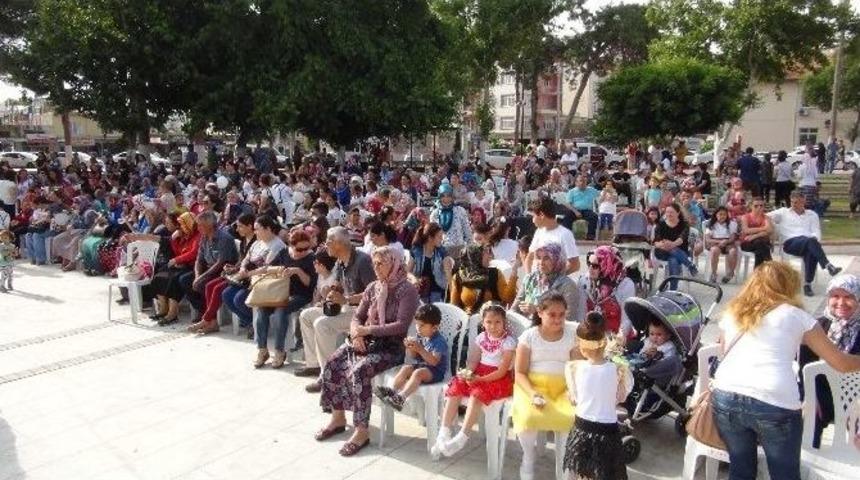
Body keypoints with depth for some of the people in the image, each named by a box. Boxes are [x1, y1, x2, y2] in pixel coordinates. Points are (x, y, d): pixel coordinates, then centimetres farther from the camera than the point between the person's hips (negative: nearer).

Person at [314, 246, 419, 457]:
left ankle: (362, 431, -20)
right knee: (332, 364, -14)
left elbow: (401, 325, -18)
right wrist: (356, 333, -10)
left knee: (358, 372, -31)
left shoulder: (407, 290, -9)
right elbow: (357, 317, 13)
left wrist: (368, 329, -19)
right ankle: (338, 418, 3)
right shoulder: (373, 287, 12)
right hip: (366, 341, 7)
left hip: (390, 346, -7)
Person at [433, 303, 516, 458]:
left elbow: (502, 371, -17)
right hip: (479, 374, 6)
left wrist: (480, 379, -24)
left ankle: (462, 437, -31)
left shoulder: (509, 342, -12)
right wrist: (467, 372, -17)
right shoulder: (481, 338, 7)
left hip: (499, 379, -6)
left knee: (476, 394, -32)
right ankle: (444, 432, -16)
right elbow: (473, 361, 6)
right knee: (455, 388, -16)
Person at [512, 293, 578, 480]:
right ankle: (529, 458, -1)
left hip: (564, 388, 1)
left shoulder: (573, 334, 3)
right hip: (533, 386, -1)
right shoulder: (529, 336, -1)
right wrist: (533, 394, -20)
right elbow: (519, 373, -3)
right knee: (529, 417, -32)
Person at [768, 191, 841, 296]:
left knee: (812, 251, -37)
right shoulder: (783, 212, 20)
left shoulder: (812, 215, 24)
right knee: (810, 241, -36)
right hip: (790, 242, -2)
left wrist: (815, 238, -13)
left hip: (808, 243, 2)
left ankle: (807, 284, -34)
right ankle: (829, 266, -46)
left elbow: (816, 231, 11)